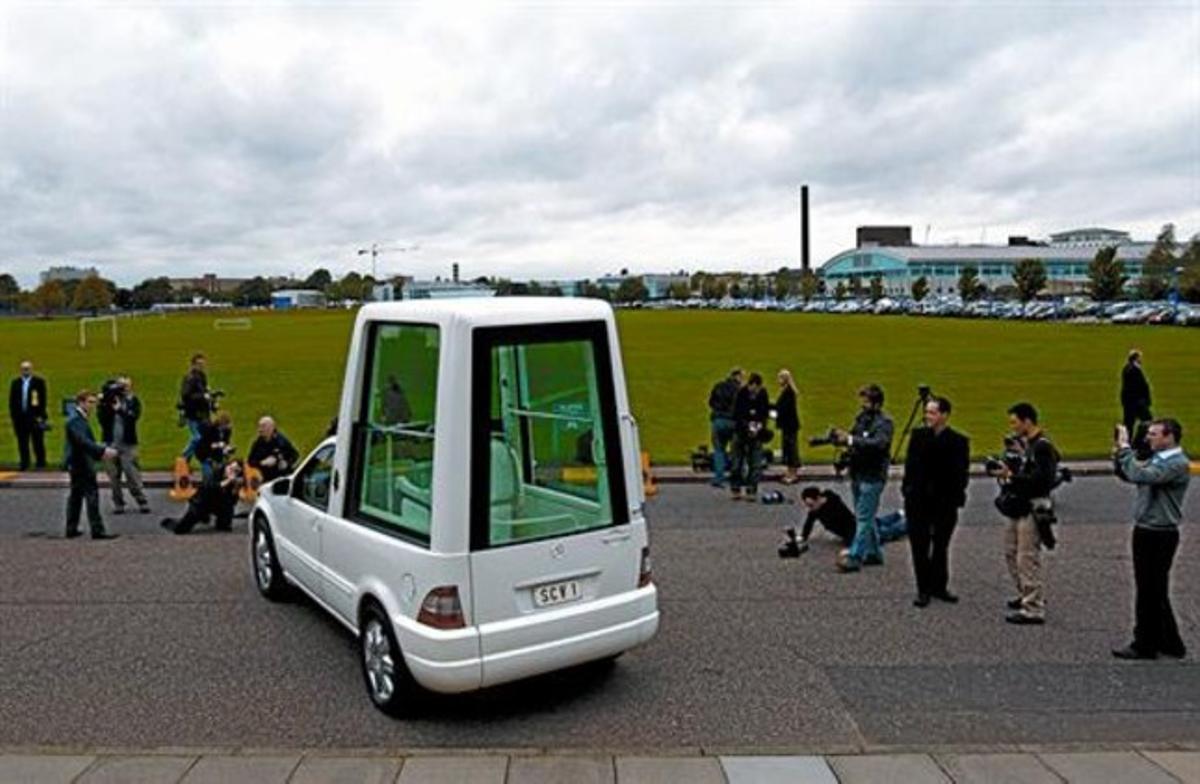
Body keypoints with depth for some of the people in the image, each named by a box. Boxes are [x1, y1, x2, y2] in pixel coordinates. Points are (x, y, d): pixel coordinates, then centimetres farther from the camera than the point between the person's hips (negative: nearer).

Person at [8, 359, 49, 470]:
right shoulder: (15, 383, 10)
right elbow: (11, 402, 10)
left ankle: (41, 465, 8)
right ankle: (24, 467, 12)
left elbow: (42, 400, -3)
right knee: (22, 445, 5)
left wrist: (40, 416, -10)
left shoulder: (39, 382, 1)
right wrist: (13, 416, 2)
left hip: (35, 418, -3)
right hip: (20, 418, 3)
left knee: (38, 444, 0)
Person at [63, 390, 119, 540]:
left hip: (77, 463, 11)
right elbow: (83, 441, -29)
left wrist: (101, 452, 11)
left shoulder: (80, 418, 16)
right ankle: (97, 530, -10)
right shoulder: (75, 420, -17)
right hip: (81, 464, -11)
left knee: (76, 496, 14)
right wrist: (102, 451, -36)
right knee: (92, 495, -10)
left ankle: (71, 529, 21)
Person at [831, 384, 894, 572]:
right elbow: (852, 436, 12)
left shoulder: (884, 422, -12)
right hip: (857, 474, 8)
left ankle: (854, 558, -7)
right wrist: (840, 437, -11)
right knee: (866, 517, 15)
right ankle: (874, 553, 26)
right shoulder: (862, 417, 11)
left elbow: (878, 443, -27)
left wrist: (851, 439, -31)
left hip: (872, 477, -8)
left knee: (863, 518, -7)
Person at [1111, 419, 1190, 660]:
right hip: (1145, 531, 9)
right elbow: (1129, 475, 13)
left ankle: (1145, 645, 9)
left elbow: (1142, 475, -30)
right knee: (1150, 590, 15)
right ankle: (1168, 643, 27)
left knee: (1151, 591, 0)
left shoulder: (1178, 464, -17)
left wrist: (1125, 448, -22)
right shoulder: (1156, 459, 11)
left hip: (1160, 535, -9)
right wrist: (1120, 454, -2)